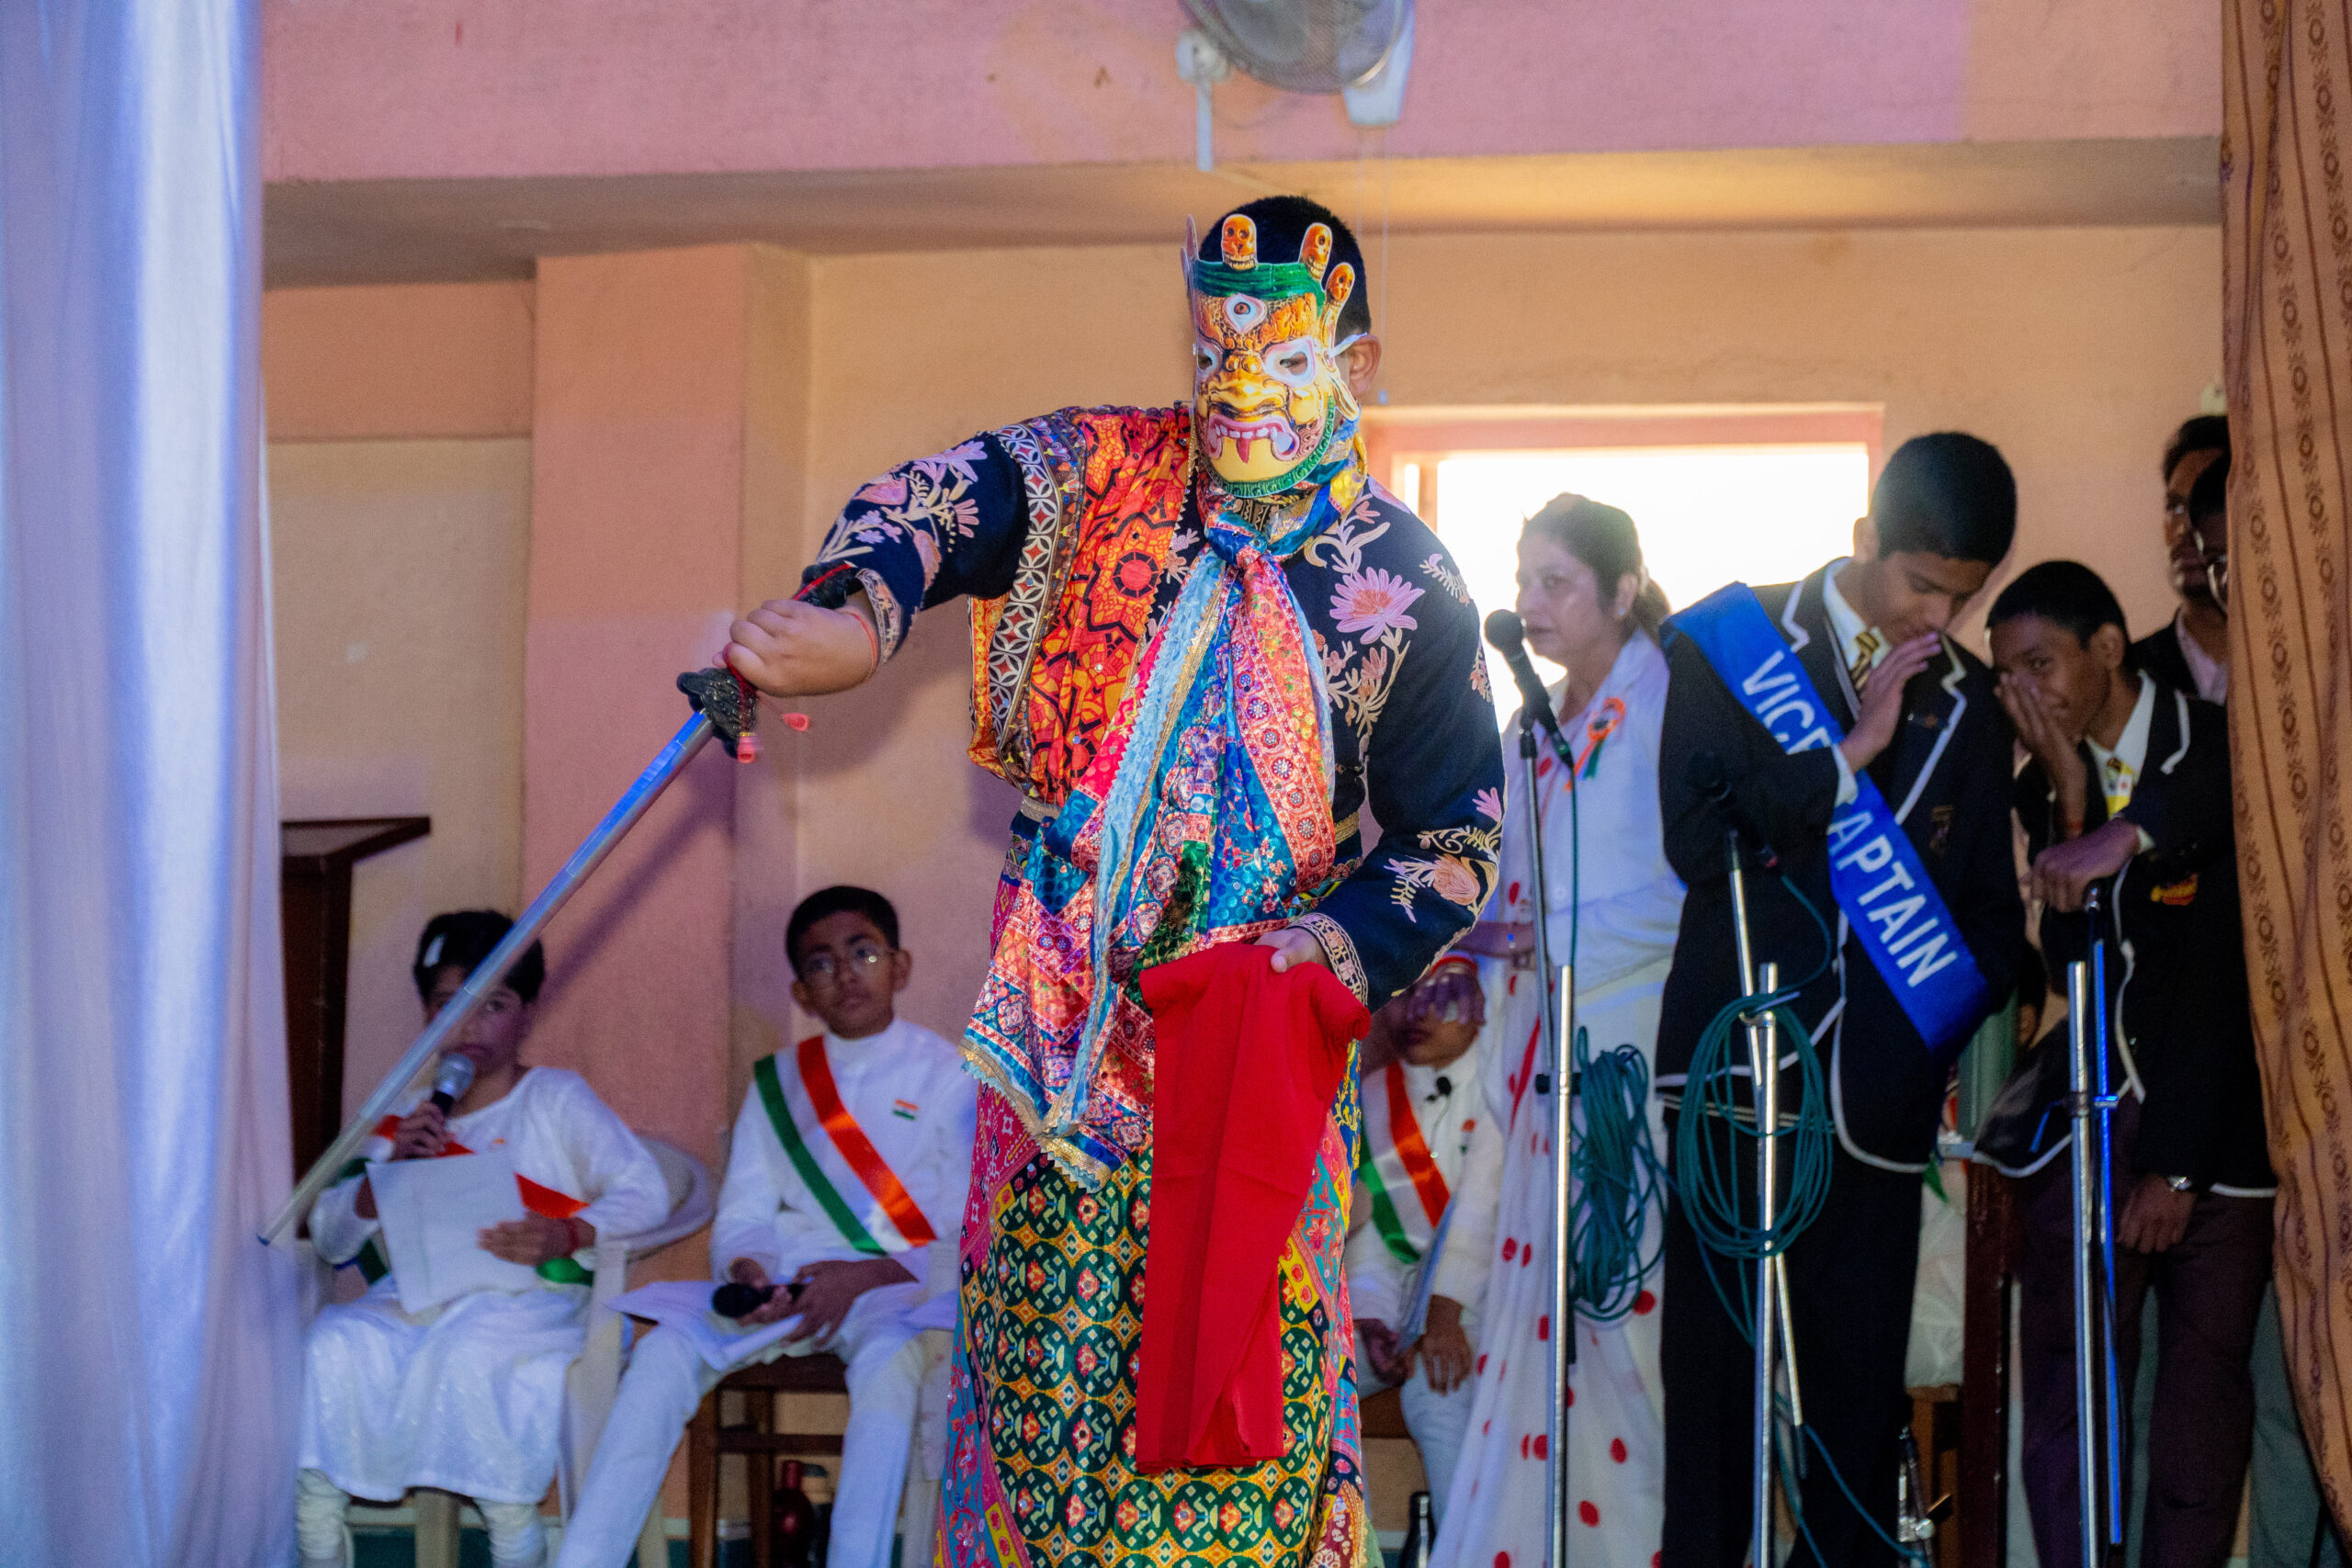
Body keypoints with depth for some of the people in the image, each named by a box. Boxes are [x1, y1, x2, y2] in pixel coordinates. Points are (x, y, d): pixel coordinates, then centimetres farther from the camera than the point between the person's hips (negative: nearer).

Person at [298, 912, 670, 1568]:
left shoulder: (555, 1097, 12)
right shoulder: (407, 1117, 23)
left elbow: (645, 1192, -2)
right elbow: (329, 1236, 14)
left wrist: (567, 1236, -21)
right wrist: (389, 1173, -5)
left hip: (526, 1298, -4)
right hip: (414, 1296, 4)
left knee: (468, 1349, -37)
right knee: (333, 1342, -27)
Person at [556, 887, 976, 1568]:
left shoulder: (948, 1077, 4)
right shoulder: (777, 1082, 17)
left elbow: (970, 1242, -3)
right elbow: (742, 1214, 11)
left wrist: (866, 1278, -19)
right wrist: (745, 1267, -13)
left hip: (897, 1290, -3)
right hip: (783, 1285, 3)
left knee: (888, 1361, -38)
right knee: (664, 1353, -24)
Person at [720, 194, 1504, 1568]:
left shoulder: (1404, 584, -1)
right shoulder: (1102, 474, -2)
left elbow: (1456, 834, 2)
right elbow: (949, 500, -23)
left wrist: (1333, 946, -16)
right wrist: (851, 614, -46)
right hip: (1062, 1019, 1)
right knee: (1044, 1334, 6)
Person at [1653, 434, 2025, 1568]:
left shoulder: (1968, 703, 14)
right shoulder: (1729, 643, 3)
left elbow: (1989, 900, 23)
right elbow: (1695, 838, -9)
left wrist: (1972, 1013, 7)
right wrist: (1849, 751, -8)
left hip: (1880, 1095, 3)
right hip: (1736, 1083, -3)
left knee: (1863, 1388, 3)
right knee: (1714, 1365, -2)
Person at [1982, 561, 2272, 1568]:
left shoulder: (2225, 755, -3)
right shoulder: (2042, 789, 10)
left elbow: (2216, 978, -12)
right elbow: (2076, 965, -1)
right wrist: (2074, 802, -9)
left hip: (2216, 1118, -3)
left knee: (2202, 1399, -5)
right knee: (2067, 1389, -6)